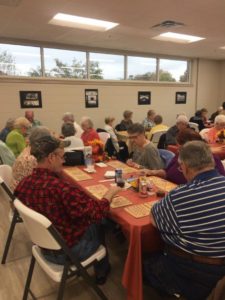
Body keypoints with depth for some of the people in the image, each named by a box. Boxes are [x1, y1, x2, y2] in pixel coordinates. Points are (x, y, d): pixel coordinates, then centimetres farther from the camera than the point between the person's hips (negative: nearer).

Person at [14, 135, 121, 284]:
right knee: (99, 223, 19)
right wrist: (111, 192, -10)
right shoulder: (59, 187, -36)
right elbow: (98, 212, -29)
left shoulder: (24, 184, -12)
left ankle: (100, 270, 43)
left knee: (91, 220, 23)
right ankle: (102, 272, 42)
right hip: (68, 251, -6)